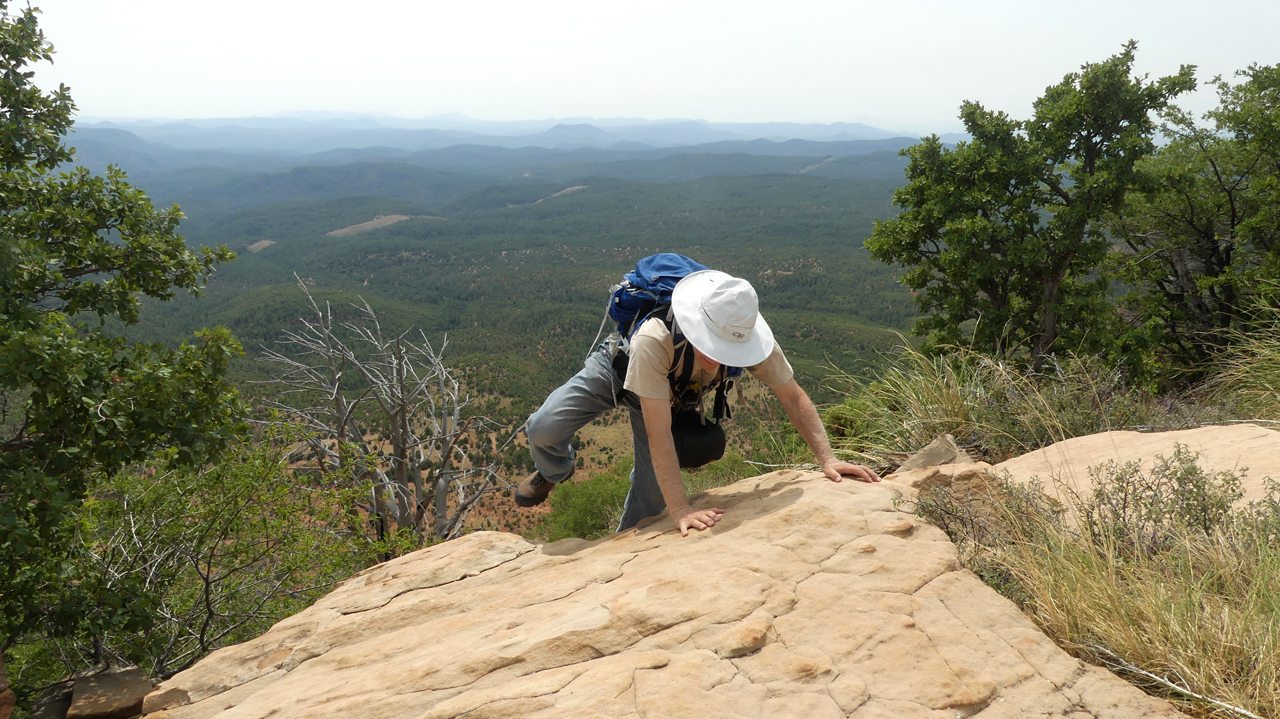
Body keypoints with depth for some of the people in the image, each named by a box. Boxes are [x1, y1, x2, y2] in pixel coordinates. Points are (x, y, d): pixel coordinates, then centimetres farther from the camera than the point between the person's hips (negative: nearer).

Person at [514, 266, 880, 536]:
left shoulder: (751, 337, -36)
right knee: (544, 429, -21)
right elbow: (659, 435, -45)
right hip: (615, 371, -3)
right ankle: (555, 471, 17)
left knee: (653, 491, -1)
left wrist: (827, 459, -30)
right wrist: (682, 510, -46)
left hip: (673, 394, 3)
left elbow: (793, 396, -22)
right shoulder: (654, 340, -48)